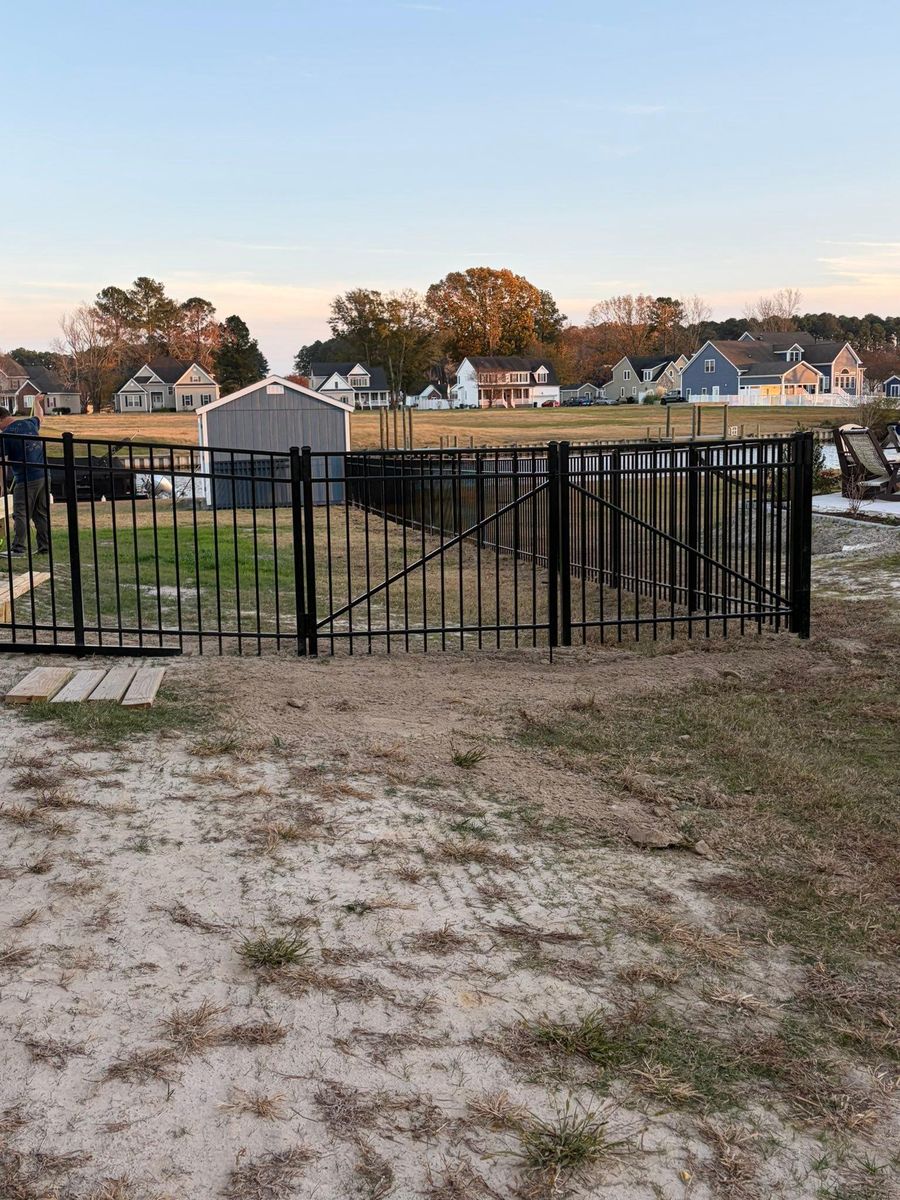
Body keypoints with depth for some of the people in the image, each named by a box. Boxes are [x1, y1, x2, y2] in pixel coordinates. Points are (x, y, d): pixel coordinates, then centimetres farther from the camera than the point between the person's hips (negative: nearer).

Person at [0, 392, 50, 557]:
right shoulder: (29, 423, 9)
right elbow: (39, 415, 33)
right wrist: (36, 401, 51)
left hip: (25, 480, -7)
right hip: (44, 475, 7)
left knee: (21, 515, -3)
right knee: (42, 514, 11)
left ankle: (18, 548, -8)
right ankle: (45, 547, 13)